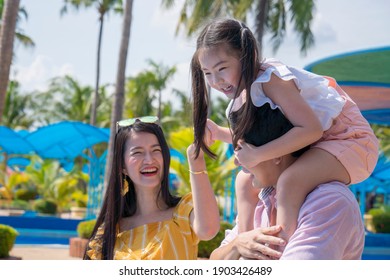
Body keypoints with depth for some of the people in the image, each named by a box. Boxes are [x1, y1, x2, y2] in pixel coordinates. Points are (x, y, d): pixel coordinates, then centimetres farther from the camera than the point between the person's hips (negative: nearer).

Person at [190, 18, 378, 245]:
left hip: (350, 139, -10)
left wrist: (258, 155, -33)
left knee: (289, 181, -36)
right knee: (245, 181, 12)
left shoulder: (271, 79, -27)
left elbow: (311, 129, -35)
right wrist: (218, 132, -5)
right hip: (313, 146, 10)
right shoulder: (247, 86, 1)